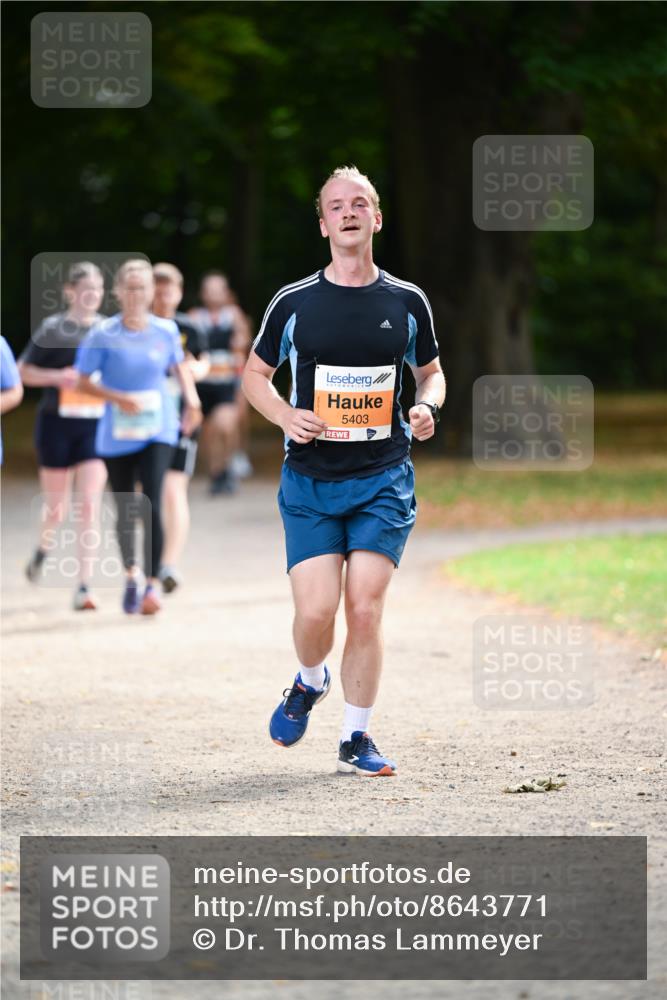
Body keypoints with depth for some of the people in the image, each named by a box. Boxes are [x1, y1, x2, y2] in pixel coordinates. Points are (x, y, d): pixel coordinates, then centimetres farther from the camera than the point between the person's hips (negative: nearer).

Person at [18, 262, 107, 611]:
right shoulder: (52, 328, -3)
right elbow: (23, 372, 1)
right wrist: (58, 376, -15)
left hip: (96, 425, 1)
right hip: (57, 424, -1)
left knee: (89, 506, -10)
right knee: (57, 507, 9)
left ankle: (84, 586, -8)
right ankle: (43, 548, 43)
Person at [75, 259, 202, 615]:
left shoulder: (166, 331, 0)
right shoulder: (103, 335, -7)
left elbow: (180, 365, 19)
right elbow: (84, 381, -5)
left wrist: (191, 399, 7)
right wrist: (119, 399, -18)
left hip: (158, 430, 0)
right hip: (117, 435, 0)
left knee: (151, 504, -17)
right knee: (125, 510, 11)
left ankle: (152, 583, -15)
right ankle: (131, 574, 35)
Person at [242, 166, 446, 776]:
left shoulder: (407, 302, 5)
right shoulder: (294, 304, 1)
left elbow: (430, 371, 18)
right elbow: (255, 373, 13)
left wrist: (427, 407, -4)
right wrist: (285, 416, -7)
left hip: (384, 479, 0)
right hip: (310, 480, 0)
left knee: (365, 608, -7)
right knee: (316, 610, -9)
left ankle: (357, 738, 6)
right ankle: (310, 683, 25)